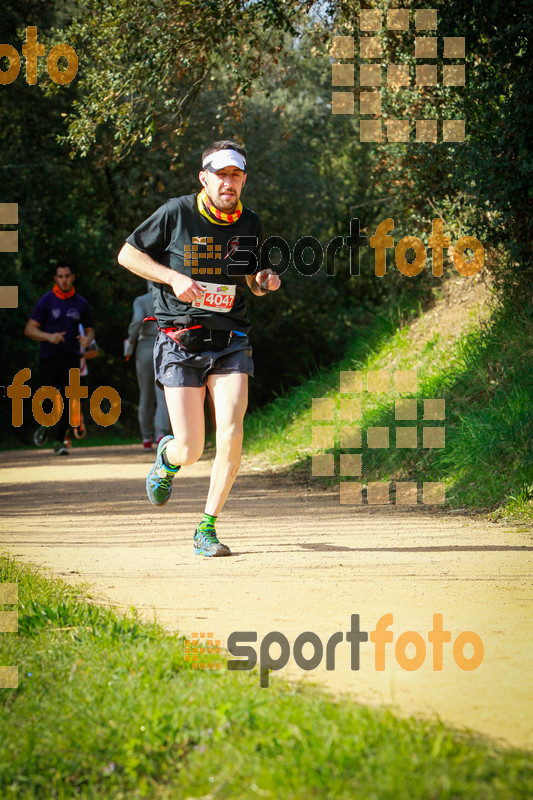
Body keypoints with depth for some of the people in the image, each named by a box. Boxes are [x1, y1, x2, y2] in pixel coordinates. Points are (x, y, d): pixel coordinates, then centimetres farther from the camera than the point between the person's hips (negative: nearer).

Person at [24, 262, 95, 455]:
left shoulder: (81, 303, 6)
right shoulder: (46, 301, -2)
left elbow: (90, 330, 16)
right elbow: (29, 329, -4)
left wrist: (87, 339, -8)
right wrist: (49, 336, -21)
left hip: (71, 358, 1)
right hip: (49, 358, -1)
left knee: (67, 399, -13)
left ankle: (59, 442, -10)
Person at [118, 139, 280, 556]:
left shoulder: (250, 224, 6)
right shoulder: (177, 213, -7)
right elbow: (127, 254, 1)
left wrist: (263, 281, -3)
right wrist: (174, 277, -13)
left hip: (231, 343, 3)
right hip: (181, 342, -3)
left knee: (231, 433, -17)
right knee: (191, 450, -5)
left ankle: (207, 528, -3)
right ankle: (167, 456, 35)